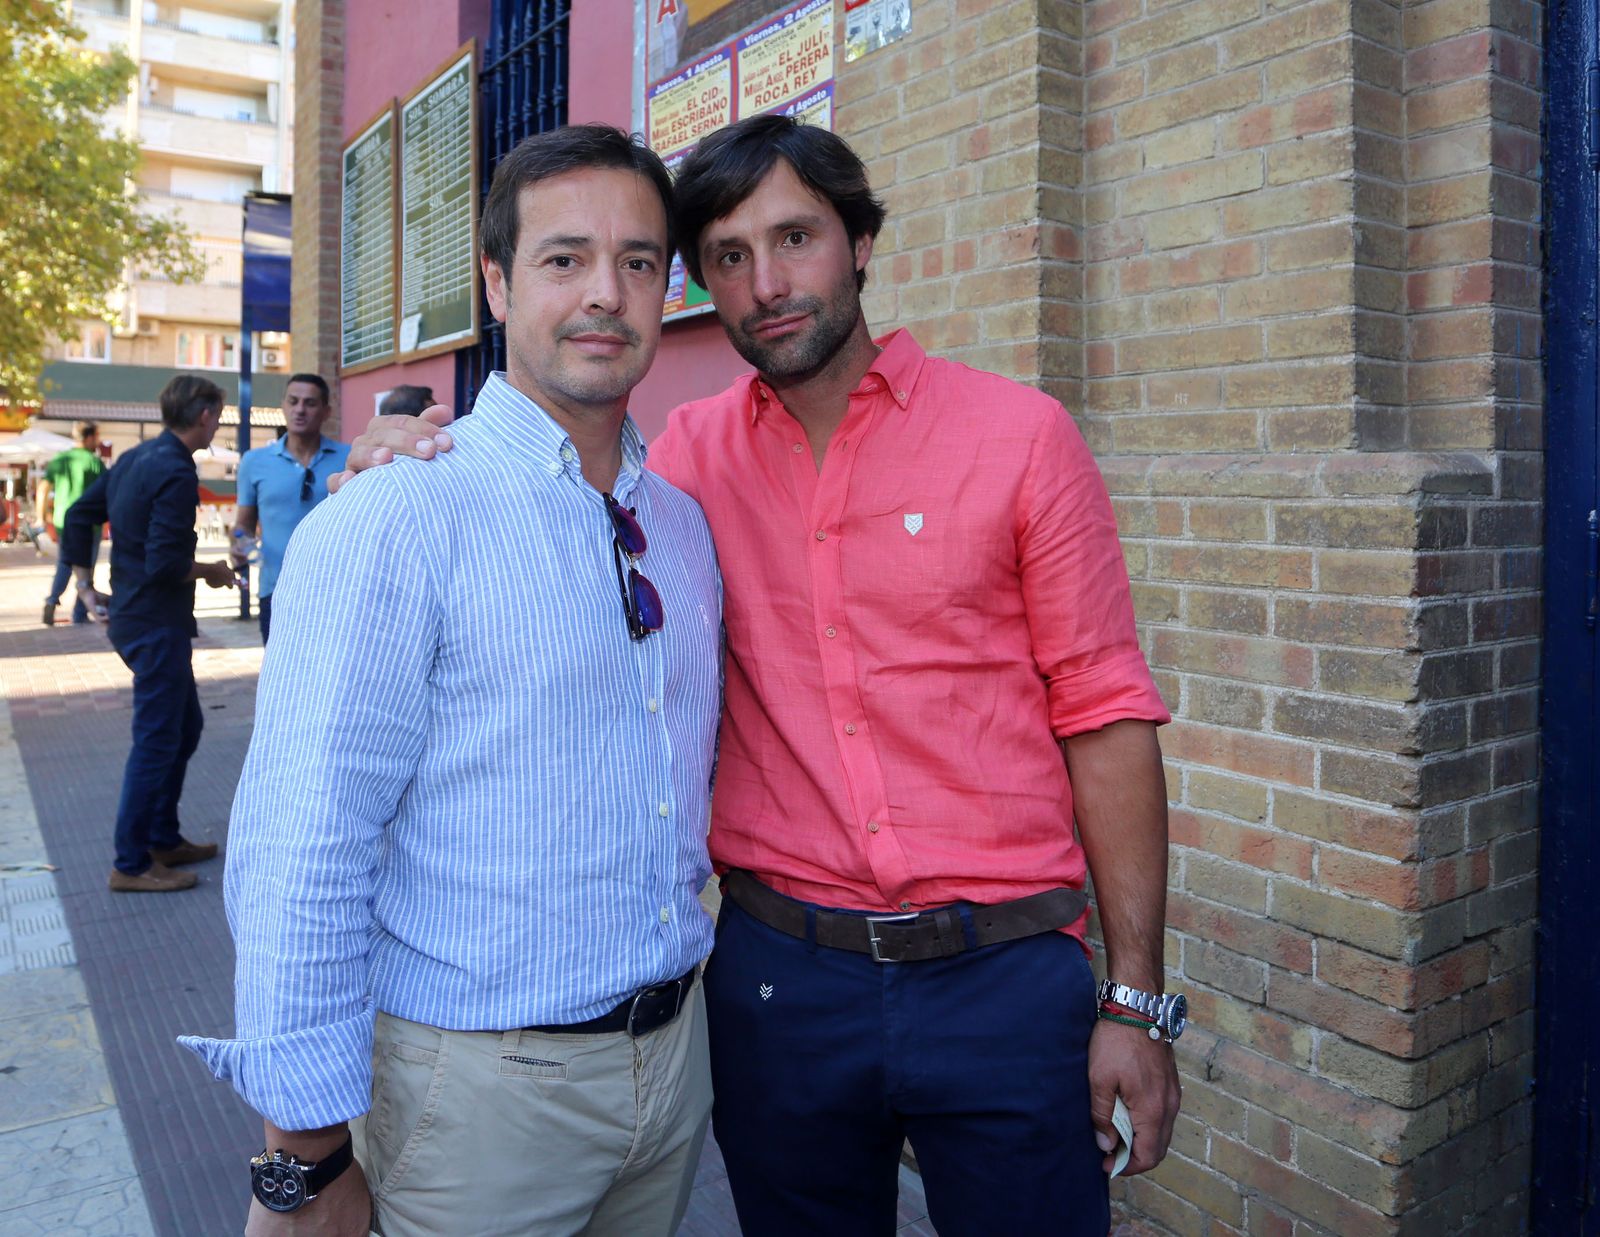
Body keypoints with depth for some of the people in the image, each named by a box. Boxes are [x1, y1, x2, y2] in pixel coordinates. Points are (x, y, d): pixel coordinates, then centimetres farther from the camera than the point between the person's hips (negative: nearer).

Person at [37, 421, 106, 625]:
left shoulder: (58, 459, 6)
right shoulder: (95, 462, -8)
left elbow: (43, 489, 4)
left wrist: (41, 518, 11)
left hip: (62, 522, 4)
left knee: (63, 564, 19)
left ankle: (52, 600, -2)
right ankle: (79, 615, 7)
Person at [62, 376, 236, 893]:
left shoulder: (134, 458, 10)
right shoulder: (176, 472, -19)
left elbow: (79, 517, 14)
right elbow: (165, 563, -24)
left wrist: (85, 584, 16)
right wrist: (211, 572, -7)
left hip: (132, 615, 10)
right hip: (157, 624, -10)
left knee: (185, 725, 19)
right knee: (157, 740, 0)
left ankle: (164, 838, 28)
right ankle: (132, 864, 9)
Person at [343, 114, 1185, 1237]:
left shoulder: (1021, 437, -4)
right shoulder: (691, 453, 3)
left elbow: (1104, 717, -4)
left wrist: (1137, 1001, -7)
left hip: (1002, 976, -2)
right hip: (778, 973, 2)